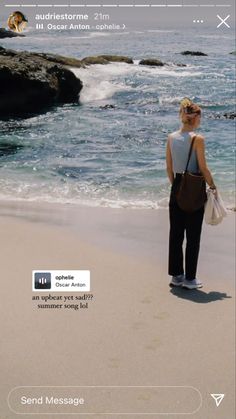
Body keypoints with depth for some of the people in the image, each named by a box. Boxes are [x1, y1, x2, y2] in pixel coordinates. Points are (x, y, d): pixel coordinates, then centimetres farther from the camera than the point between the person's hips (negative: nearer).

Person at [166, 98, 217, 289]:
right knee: (193, 236, 4)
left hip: (177, 188, 6)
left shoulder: (171, 138, 3)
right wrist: (213, 187, 1)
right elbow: (203, 168, -12)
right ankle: (189, 279, 9)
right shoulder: (197, 139, -14)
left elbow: (169, 167, 9)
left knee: (175, 234, 12)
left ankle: (176, 275, 20)